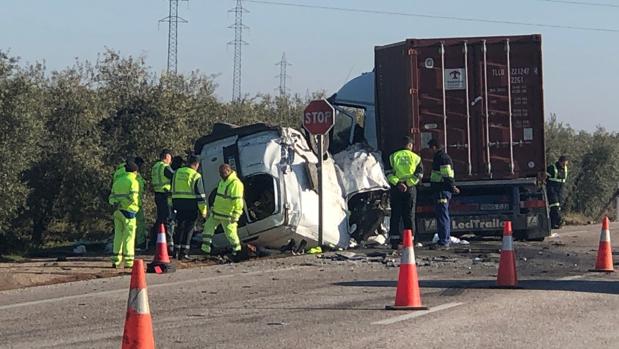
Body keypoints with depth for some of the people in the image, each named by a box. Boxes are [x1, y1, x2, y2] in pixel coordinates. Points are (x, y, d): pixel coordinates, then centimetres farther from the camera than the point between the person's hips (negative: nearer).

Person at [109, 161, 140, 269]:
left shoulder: (117, 181, 17)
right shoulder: (133, 182, -5)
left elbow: (111, 198, 10)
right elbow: (133, 197, -19)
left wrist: (116, 203, -5)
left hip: (117, 212, 6)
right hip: (128, 211, -6)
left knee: (118, 235, 12)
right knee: (129, 236, -3)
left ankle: (116, 260, 11)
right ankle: (128, 261, -5)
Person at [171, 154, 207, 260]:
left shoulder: (177, 173, 11)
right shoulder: (196, 176, -7)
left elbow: (172, 190, 15)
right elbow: (199, 194, -8)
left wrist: (172, 205, 20)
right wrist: (203, 209, -4)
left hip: (178, 203, 5)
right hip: (191, 204, -5)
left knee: (179, 227, 14)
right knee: (188, 229, 0)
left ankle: (176, 251, 15)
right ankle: (184, 252, -3)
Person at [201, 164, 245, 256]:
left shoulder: (235, 183, -20)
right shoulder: (223, 181, 13)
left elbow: (238, 201, -23)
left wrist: (235, 216, -25)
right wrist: (213, 207, 25)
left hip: (227, 215, -9)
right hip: (216, 212, 10)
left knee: (230, 232, -2)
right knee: (208, 227, 8)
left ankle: (237, 249, 18)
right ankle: (206, 248, 12)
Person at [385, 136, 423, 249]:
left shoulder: (393, 157, 5)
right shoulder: (416, 158, 4)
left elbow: (388, 174, -6)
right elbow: (419, 175, -5)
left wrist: (397, 183, -12)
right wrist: (408, 184, -10)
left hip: (395, 189, 0)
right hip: (410, 189, 0)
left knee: (395, 215, 4)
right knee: (409, 216, 5)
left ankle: (394, 240, 1)